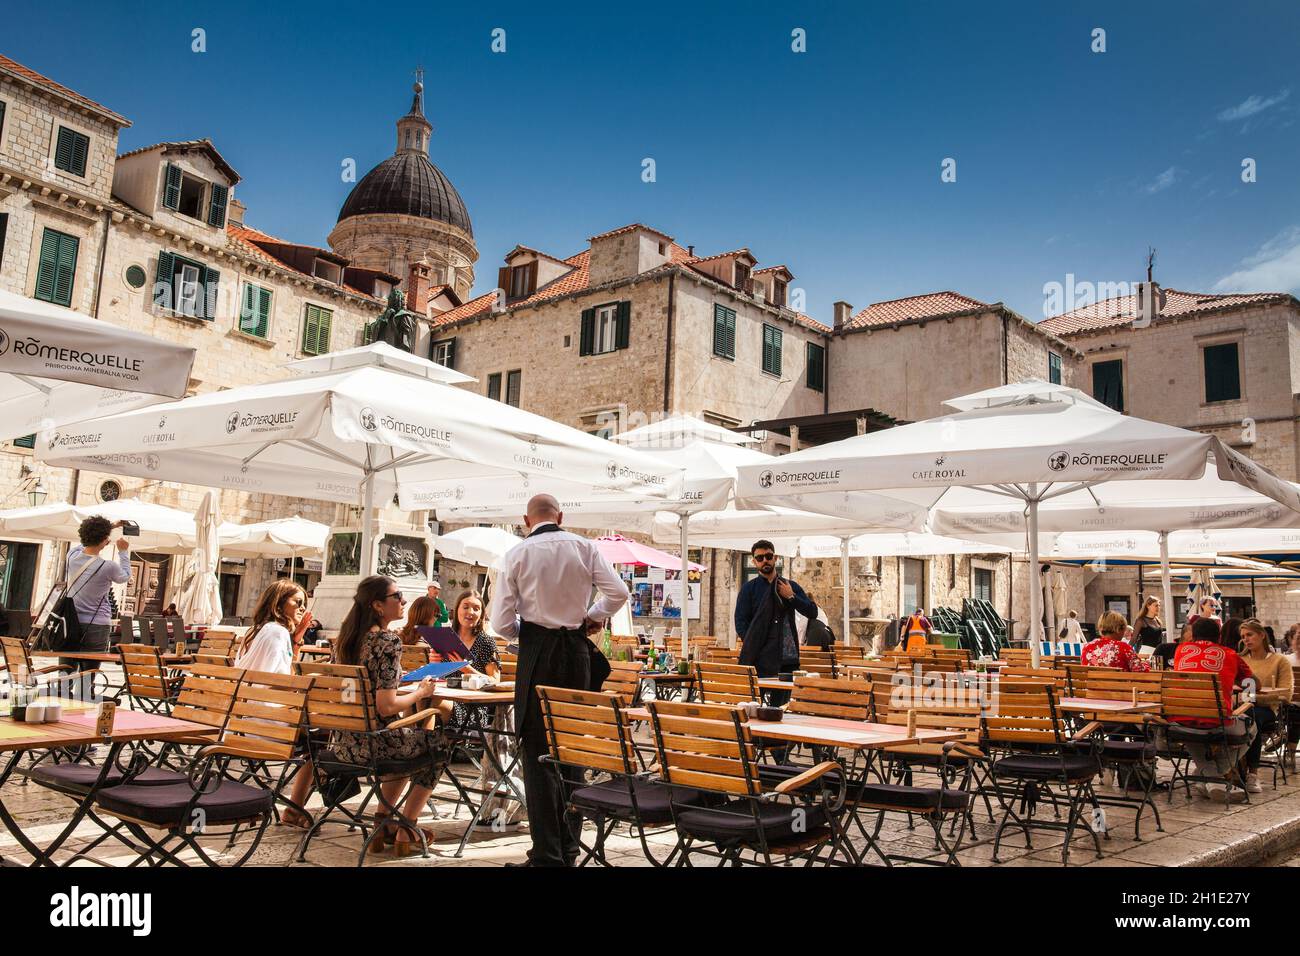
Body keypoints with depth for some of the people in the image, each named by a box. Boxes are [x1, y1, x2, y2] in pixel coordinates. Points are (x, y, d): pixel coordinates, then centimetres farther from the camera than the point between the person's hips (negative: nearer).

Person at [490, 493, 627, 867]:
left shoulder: (516, 554, -3)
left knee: (539, 752, 3)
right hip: (577, 651, 3)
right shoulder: (584, 547, 2)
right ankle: (569, 846, 21)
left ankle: (547, 853, 4)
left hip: (538, 653, -3)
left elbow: (501, 622, -5)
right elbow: (618, 592, -6)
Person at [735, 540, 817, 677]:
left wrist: (791, 596, -4)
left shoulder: (791, 587, 13)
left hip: (789, 660, 3)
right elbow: (741, 623, -3)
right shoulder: (749, 589, 4)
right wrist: (753, 648, -14)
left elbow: (813, 613, 7)